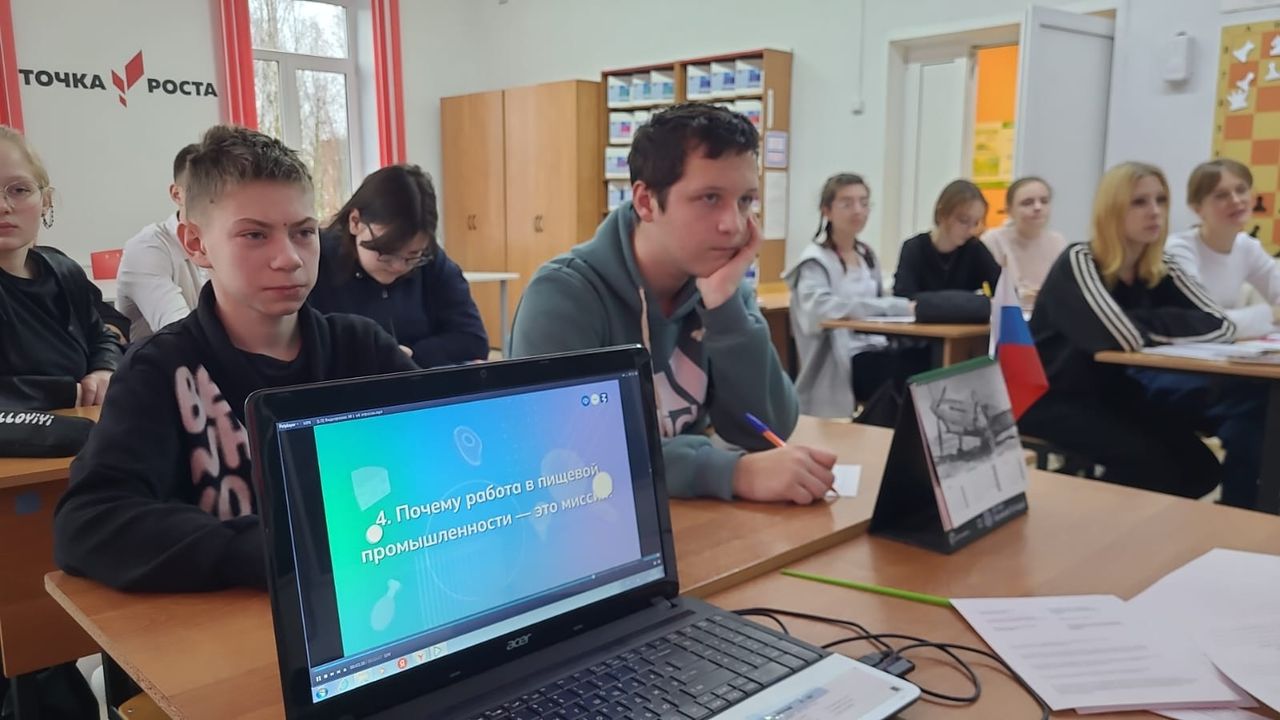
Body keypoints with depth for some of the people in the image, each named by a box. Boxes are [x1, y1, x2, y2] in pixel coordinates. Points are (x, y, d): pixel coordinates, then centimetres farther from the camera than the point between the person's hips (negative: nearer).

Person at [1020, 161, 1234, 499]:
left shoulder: (1161, 272, 5)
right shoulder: (1079, 262, -17)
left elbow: (1219, 323, -8)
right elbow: (1123, 334, -31)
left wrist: (1149, 328, -22)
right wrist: (1175, 324, -14)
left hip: (1113, 395, 7)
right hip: (1051, 399, -7)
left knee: (1200, 464, -7)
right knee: (1150, 460, -24)